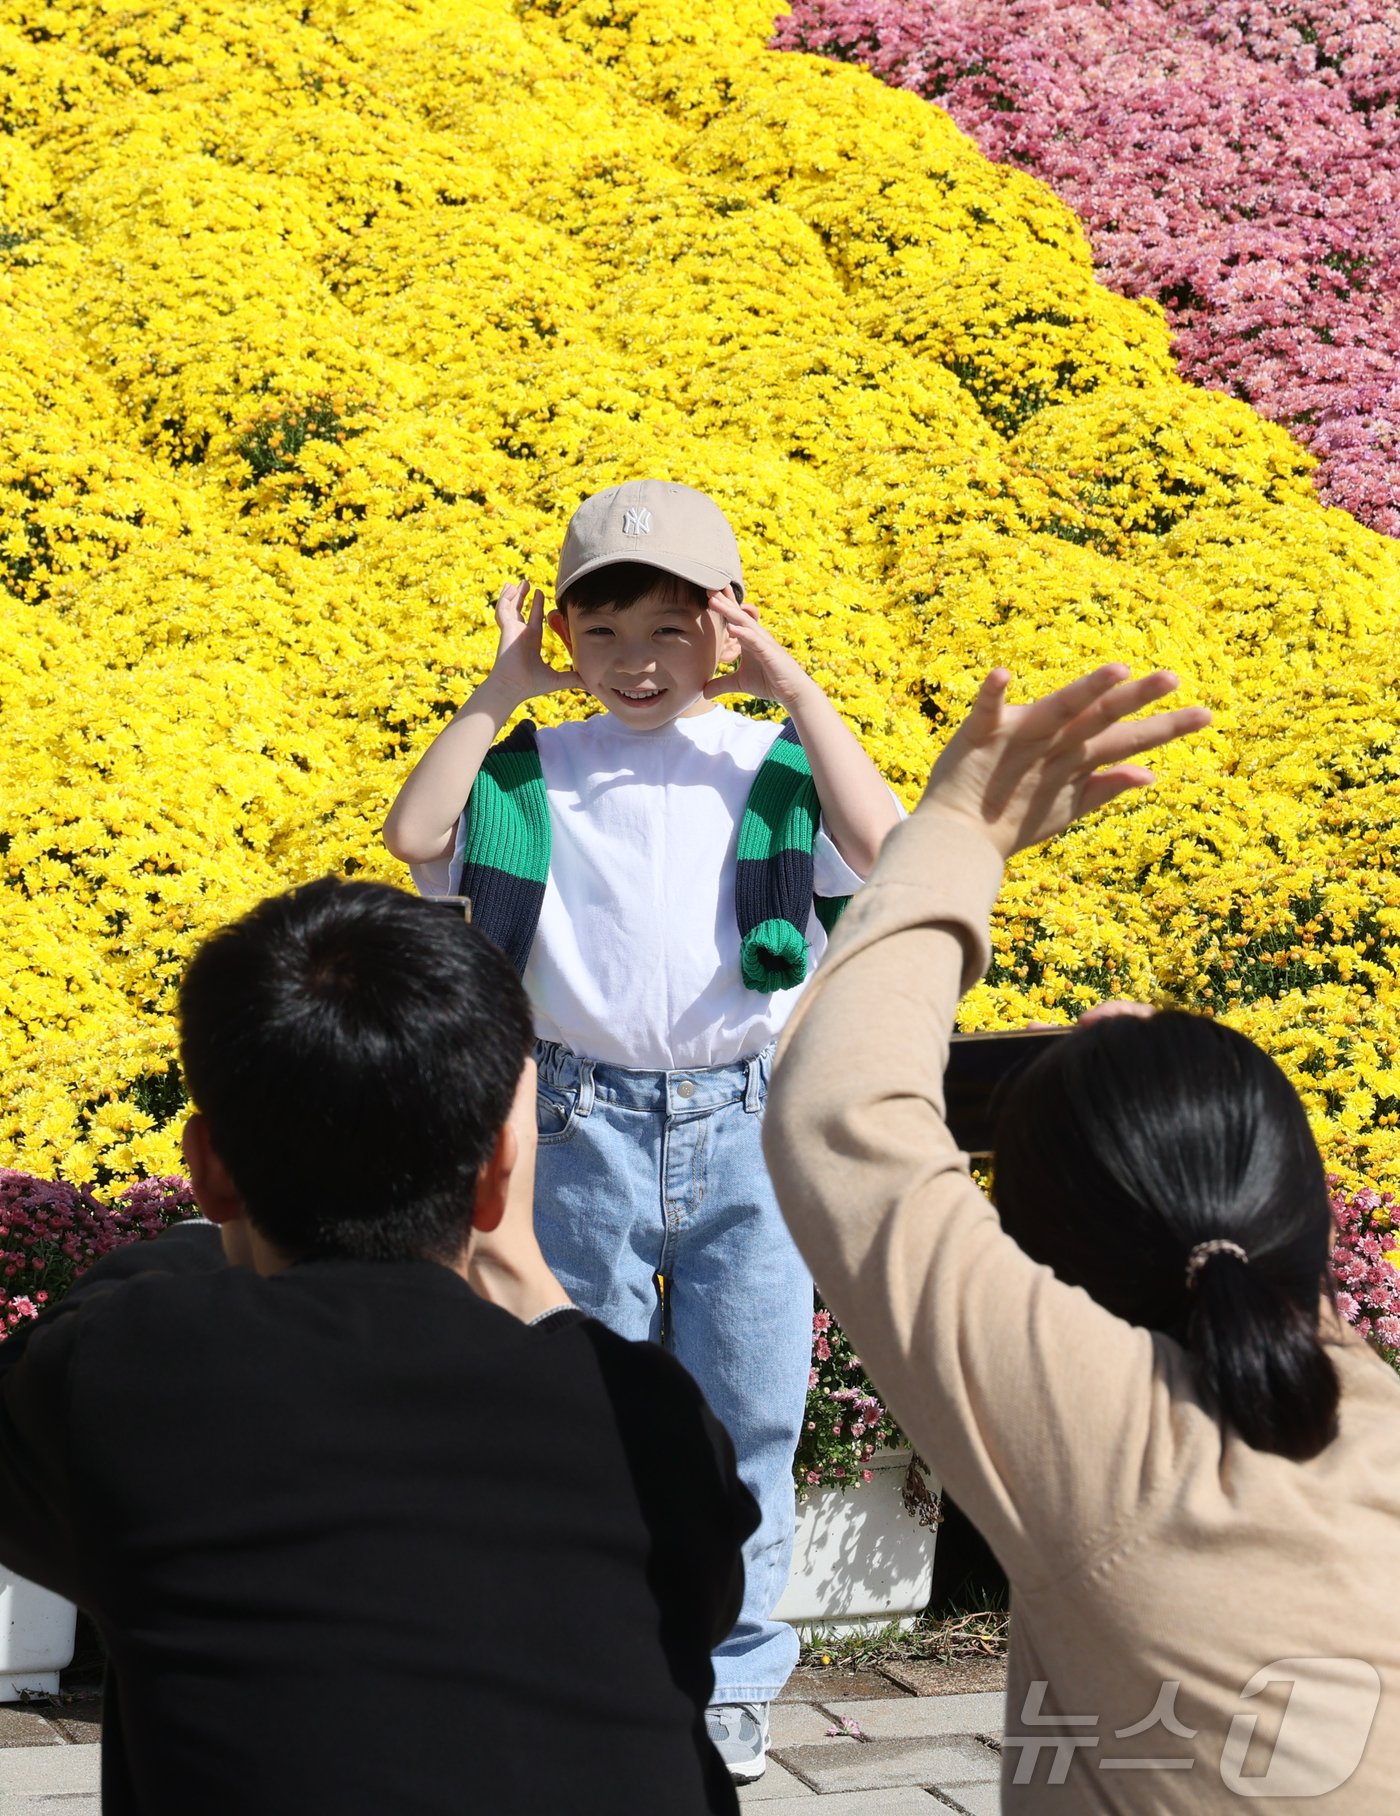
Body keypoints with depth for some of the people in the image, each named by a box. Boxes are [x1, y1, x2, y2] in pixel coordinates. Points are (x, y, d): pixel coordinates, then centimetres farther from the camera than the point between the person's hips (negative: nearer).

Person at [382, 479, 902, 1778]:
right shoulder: (538, 774, 3)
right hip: (586, 1126, 0)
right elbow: (414, 836, -10)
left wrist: (795, 692, -12)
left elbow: (889, 854, -14)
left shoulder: (774, 763, 2)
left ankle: (730, 1677, 22)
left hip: (749, 1127, 0)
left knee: (745, 1415, 7)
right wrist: (499, 692, -6)